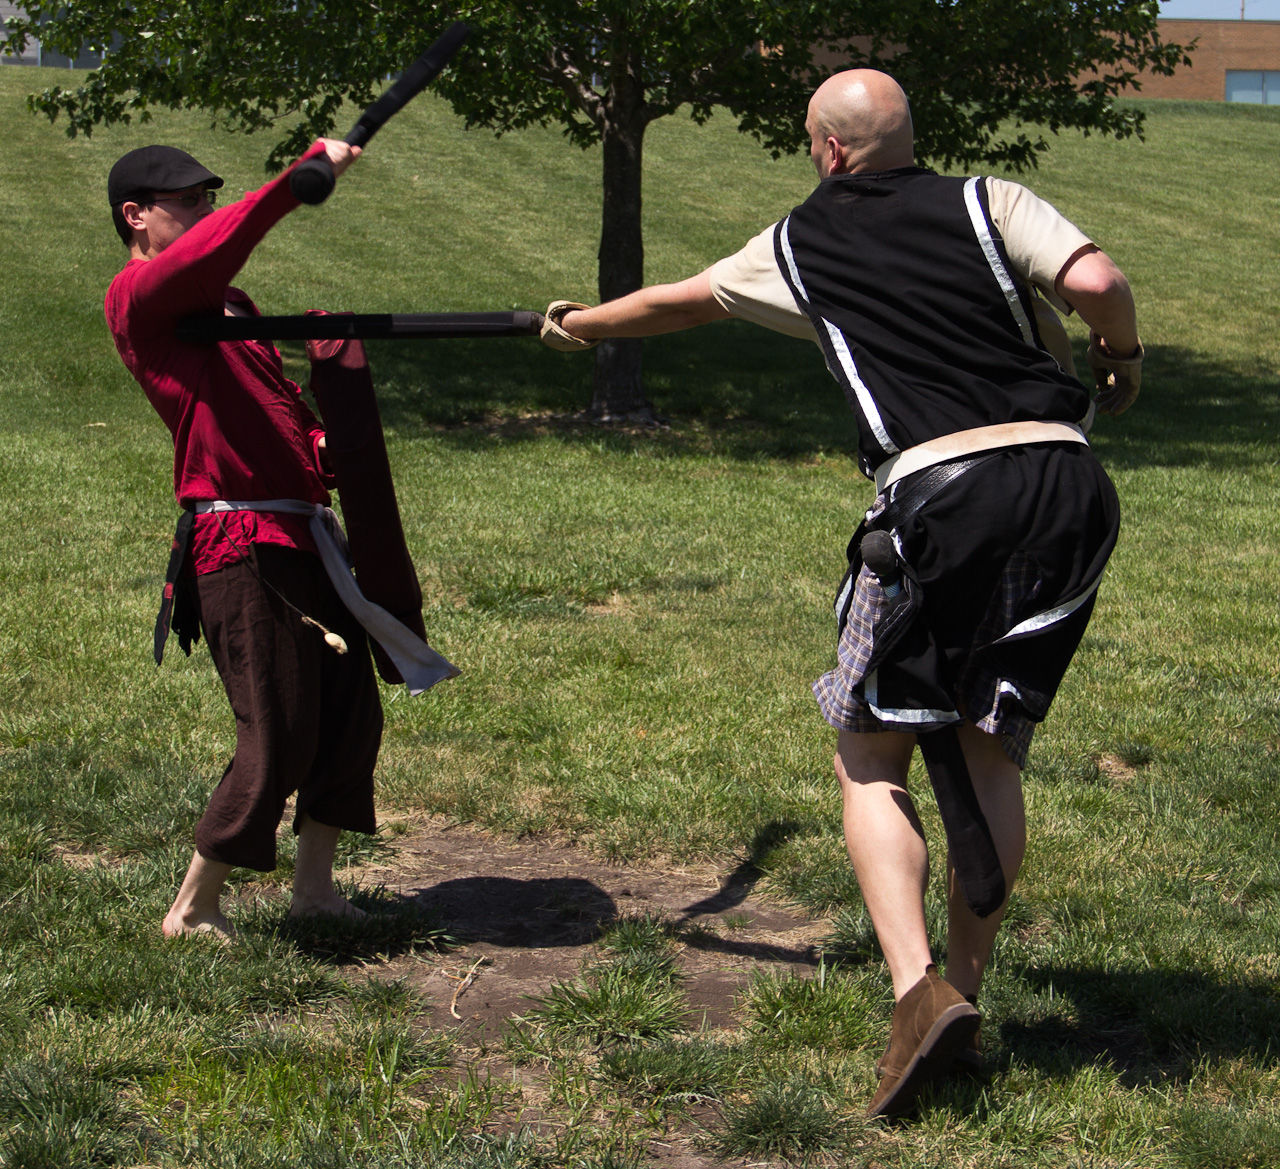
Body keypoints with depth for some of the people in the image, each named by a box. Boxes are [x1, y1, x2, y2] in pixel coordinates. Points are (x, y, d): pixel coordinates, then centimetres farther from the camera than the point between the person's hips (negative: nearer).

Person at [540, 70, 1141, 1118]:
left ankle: (921, 992, -10)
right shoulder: (990, 203, 12)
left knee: (870, 757, 8)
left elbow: (676, 302, 32)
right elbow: (1098, 281, -6)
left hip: (940, 493, -3)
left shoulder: (801, 247, 15)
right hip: (1066, 481, 3)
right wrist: (1122, 360, 16)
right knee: (988, 752, 15)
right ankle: (965, 996, 16)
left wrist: (579, 324, 51)